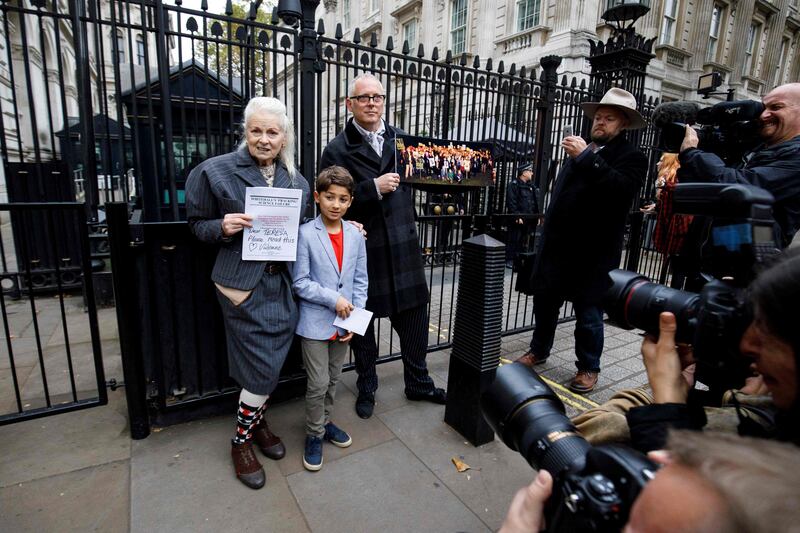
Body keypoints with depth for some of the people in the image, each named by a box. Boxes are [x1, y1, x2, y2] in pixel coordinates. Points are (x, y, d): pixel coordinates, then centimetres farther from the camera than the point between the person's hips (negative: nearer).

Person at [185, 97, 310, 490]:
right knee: (264, 366, -1)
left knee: (272, 362, 13)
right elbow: (197, 224, 2)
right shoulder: (217, 171, -4)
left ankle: (255, 419, 40)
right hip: (243, 284, -5)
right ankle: (241, 441, 25)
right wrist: (223, 228, -18)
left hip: (283, 282, 5)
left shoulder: (296, 180, 9)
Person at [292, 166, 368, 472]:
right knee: (318, 383, 4)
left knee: (333, 380, 19)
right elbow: (300, 282, -12)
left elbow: (360, 281, 5)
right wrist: (334, 299, -18)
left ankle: (324, 422, 41)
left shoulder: (355, 235, 1)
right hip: (315, 323, -4)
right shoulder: (306, 234, -12)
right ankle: (315, 434, 27)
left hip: (343, 323, 4)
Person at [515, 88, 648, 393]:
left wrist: (586, 157, -26)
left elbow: (621, 188, -25)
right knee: (544, 300, 13)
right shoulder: (583, 149, 16)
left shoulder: (632, 158, -2)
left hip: (593, 251, -6)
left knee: (588, 311, 3)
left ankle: (588, 368, 21)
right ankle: (539, 351, 32)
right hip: (557, 245, 6)